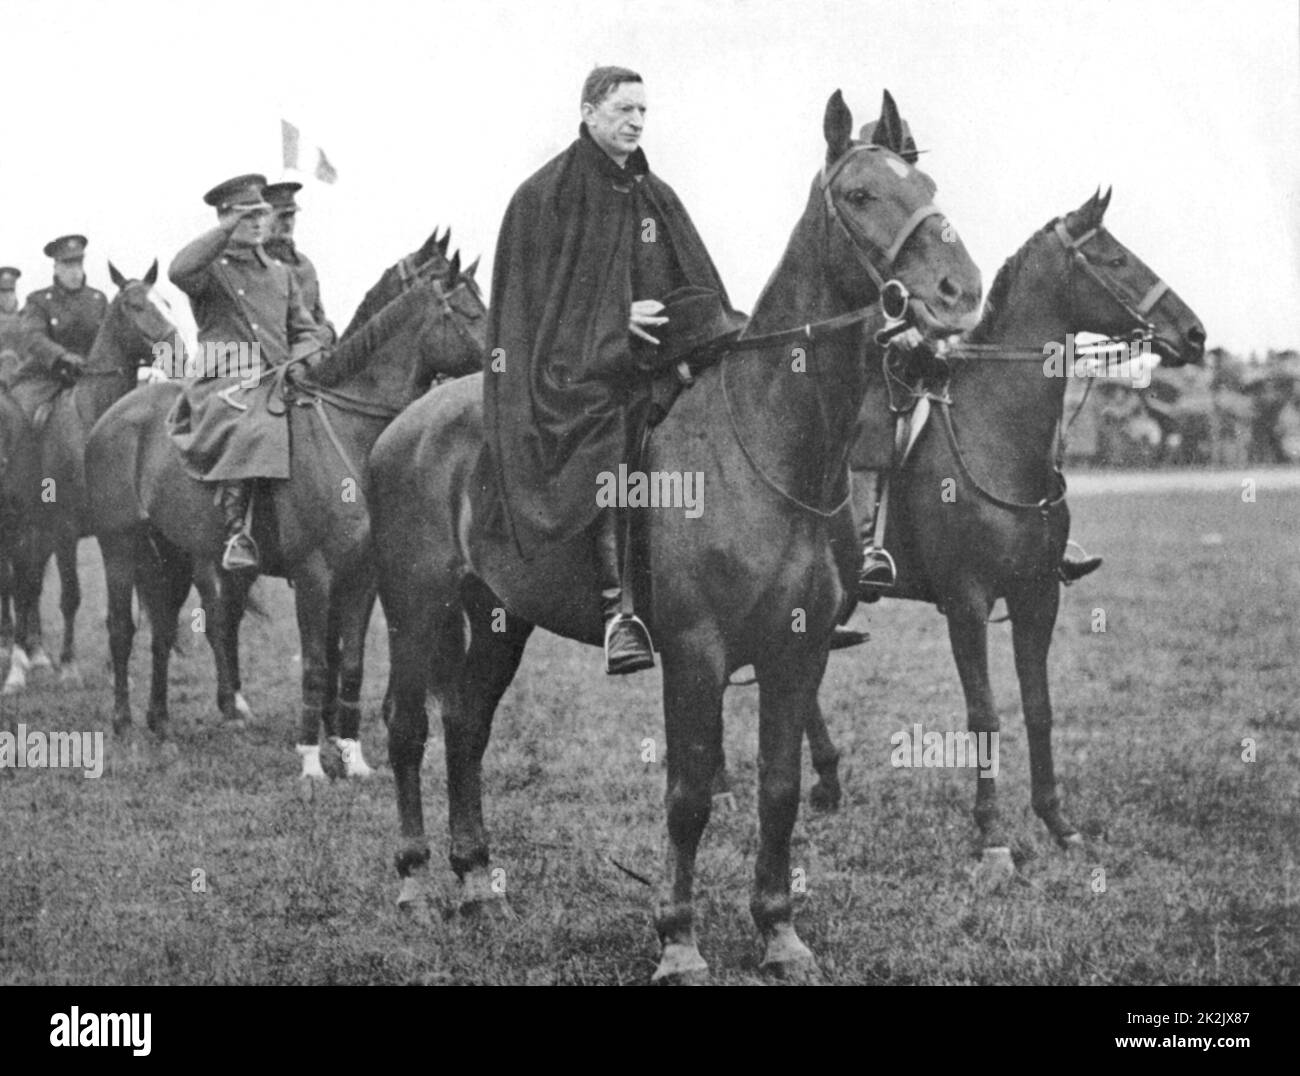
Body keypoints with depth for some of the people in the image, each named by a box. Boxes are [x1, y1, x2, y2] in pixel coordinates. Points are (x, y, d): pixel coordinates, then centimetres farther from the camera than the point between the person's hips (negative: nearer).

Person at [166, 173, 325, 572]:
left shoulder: (280, 273, 23)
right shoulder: (211, 268, 5)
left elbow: (306, 329, 25)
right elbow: (179, 271, -20)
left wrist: (300, 362, 2)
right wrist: (228, 229, -18)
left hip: (278, 382, 6)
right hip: (225, 385, -6)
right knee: (247, 434, -37)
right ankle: (236, 534, -36)